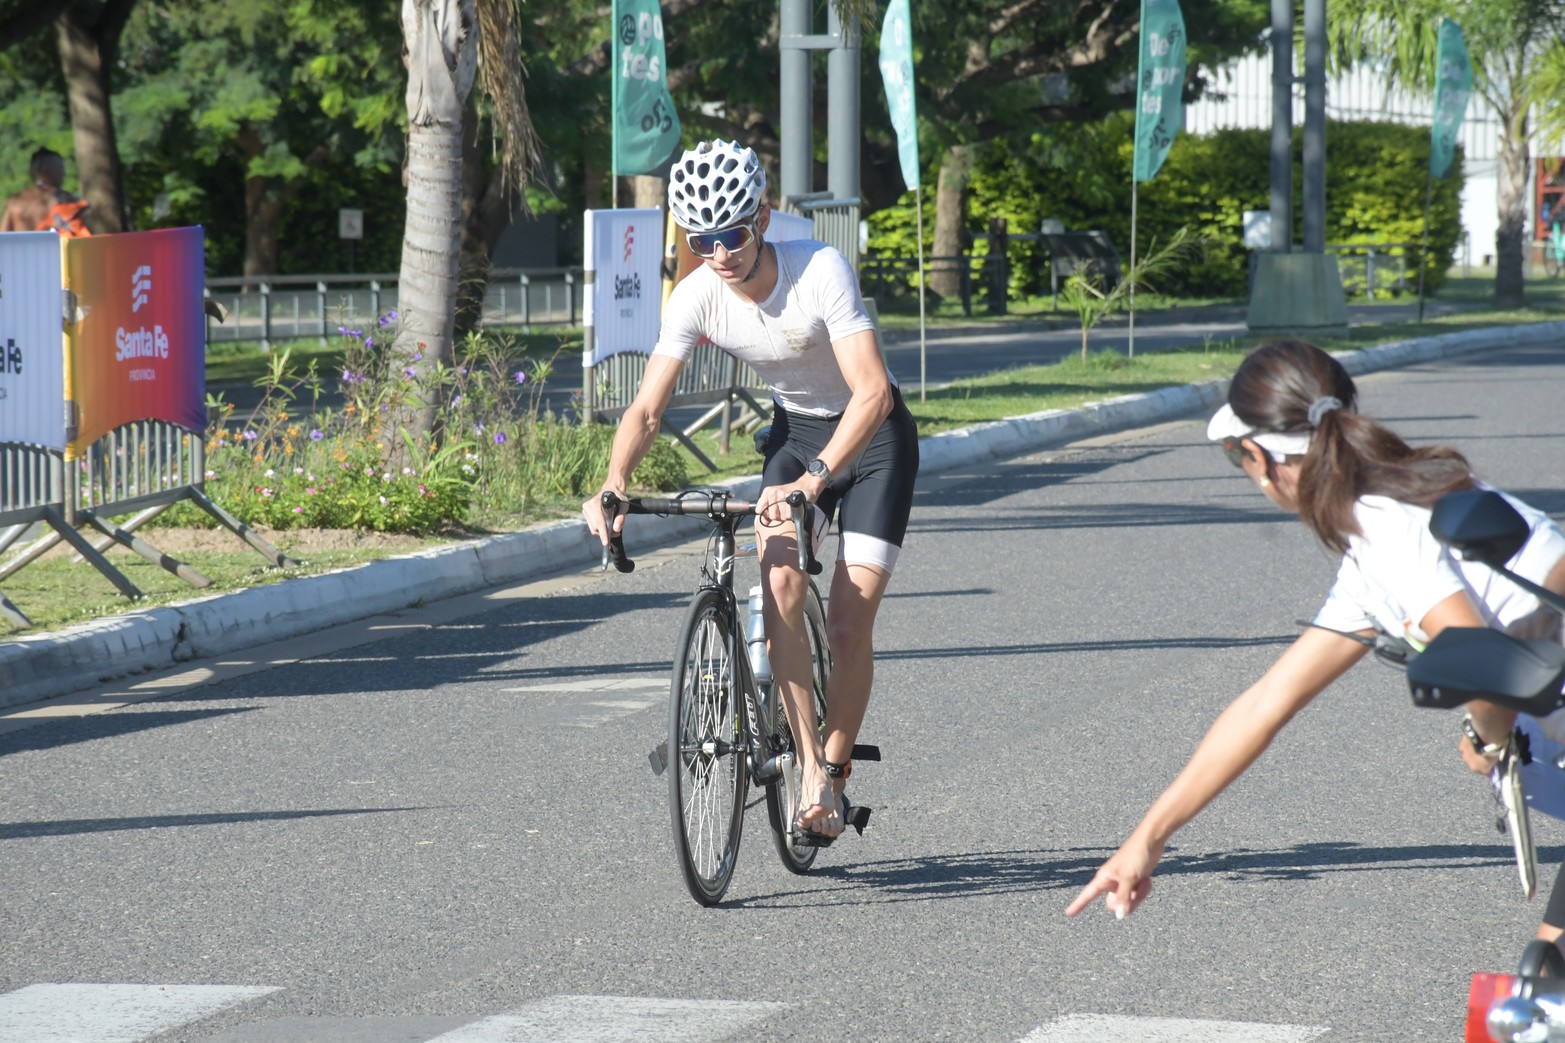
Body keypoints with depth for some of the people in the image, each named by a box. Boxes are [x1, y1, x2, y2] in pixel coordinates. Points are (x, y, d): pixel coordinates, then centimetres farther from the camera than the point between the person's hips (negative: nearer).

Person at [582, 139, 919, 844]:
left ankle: (837, 773, 9)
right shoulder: (696, 297, -17)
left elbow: (873, 393, -37)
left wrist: (814, 479, -50)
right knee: (780, 582, -22)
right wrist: (614, 488, -36)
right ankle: (810, 765, -16)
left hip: (872, 433, -4)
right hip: (795, 431, 4)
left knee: (848, 622, -11)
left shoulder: (820, 271, -30)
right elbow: (647, 408, -17)